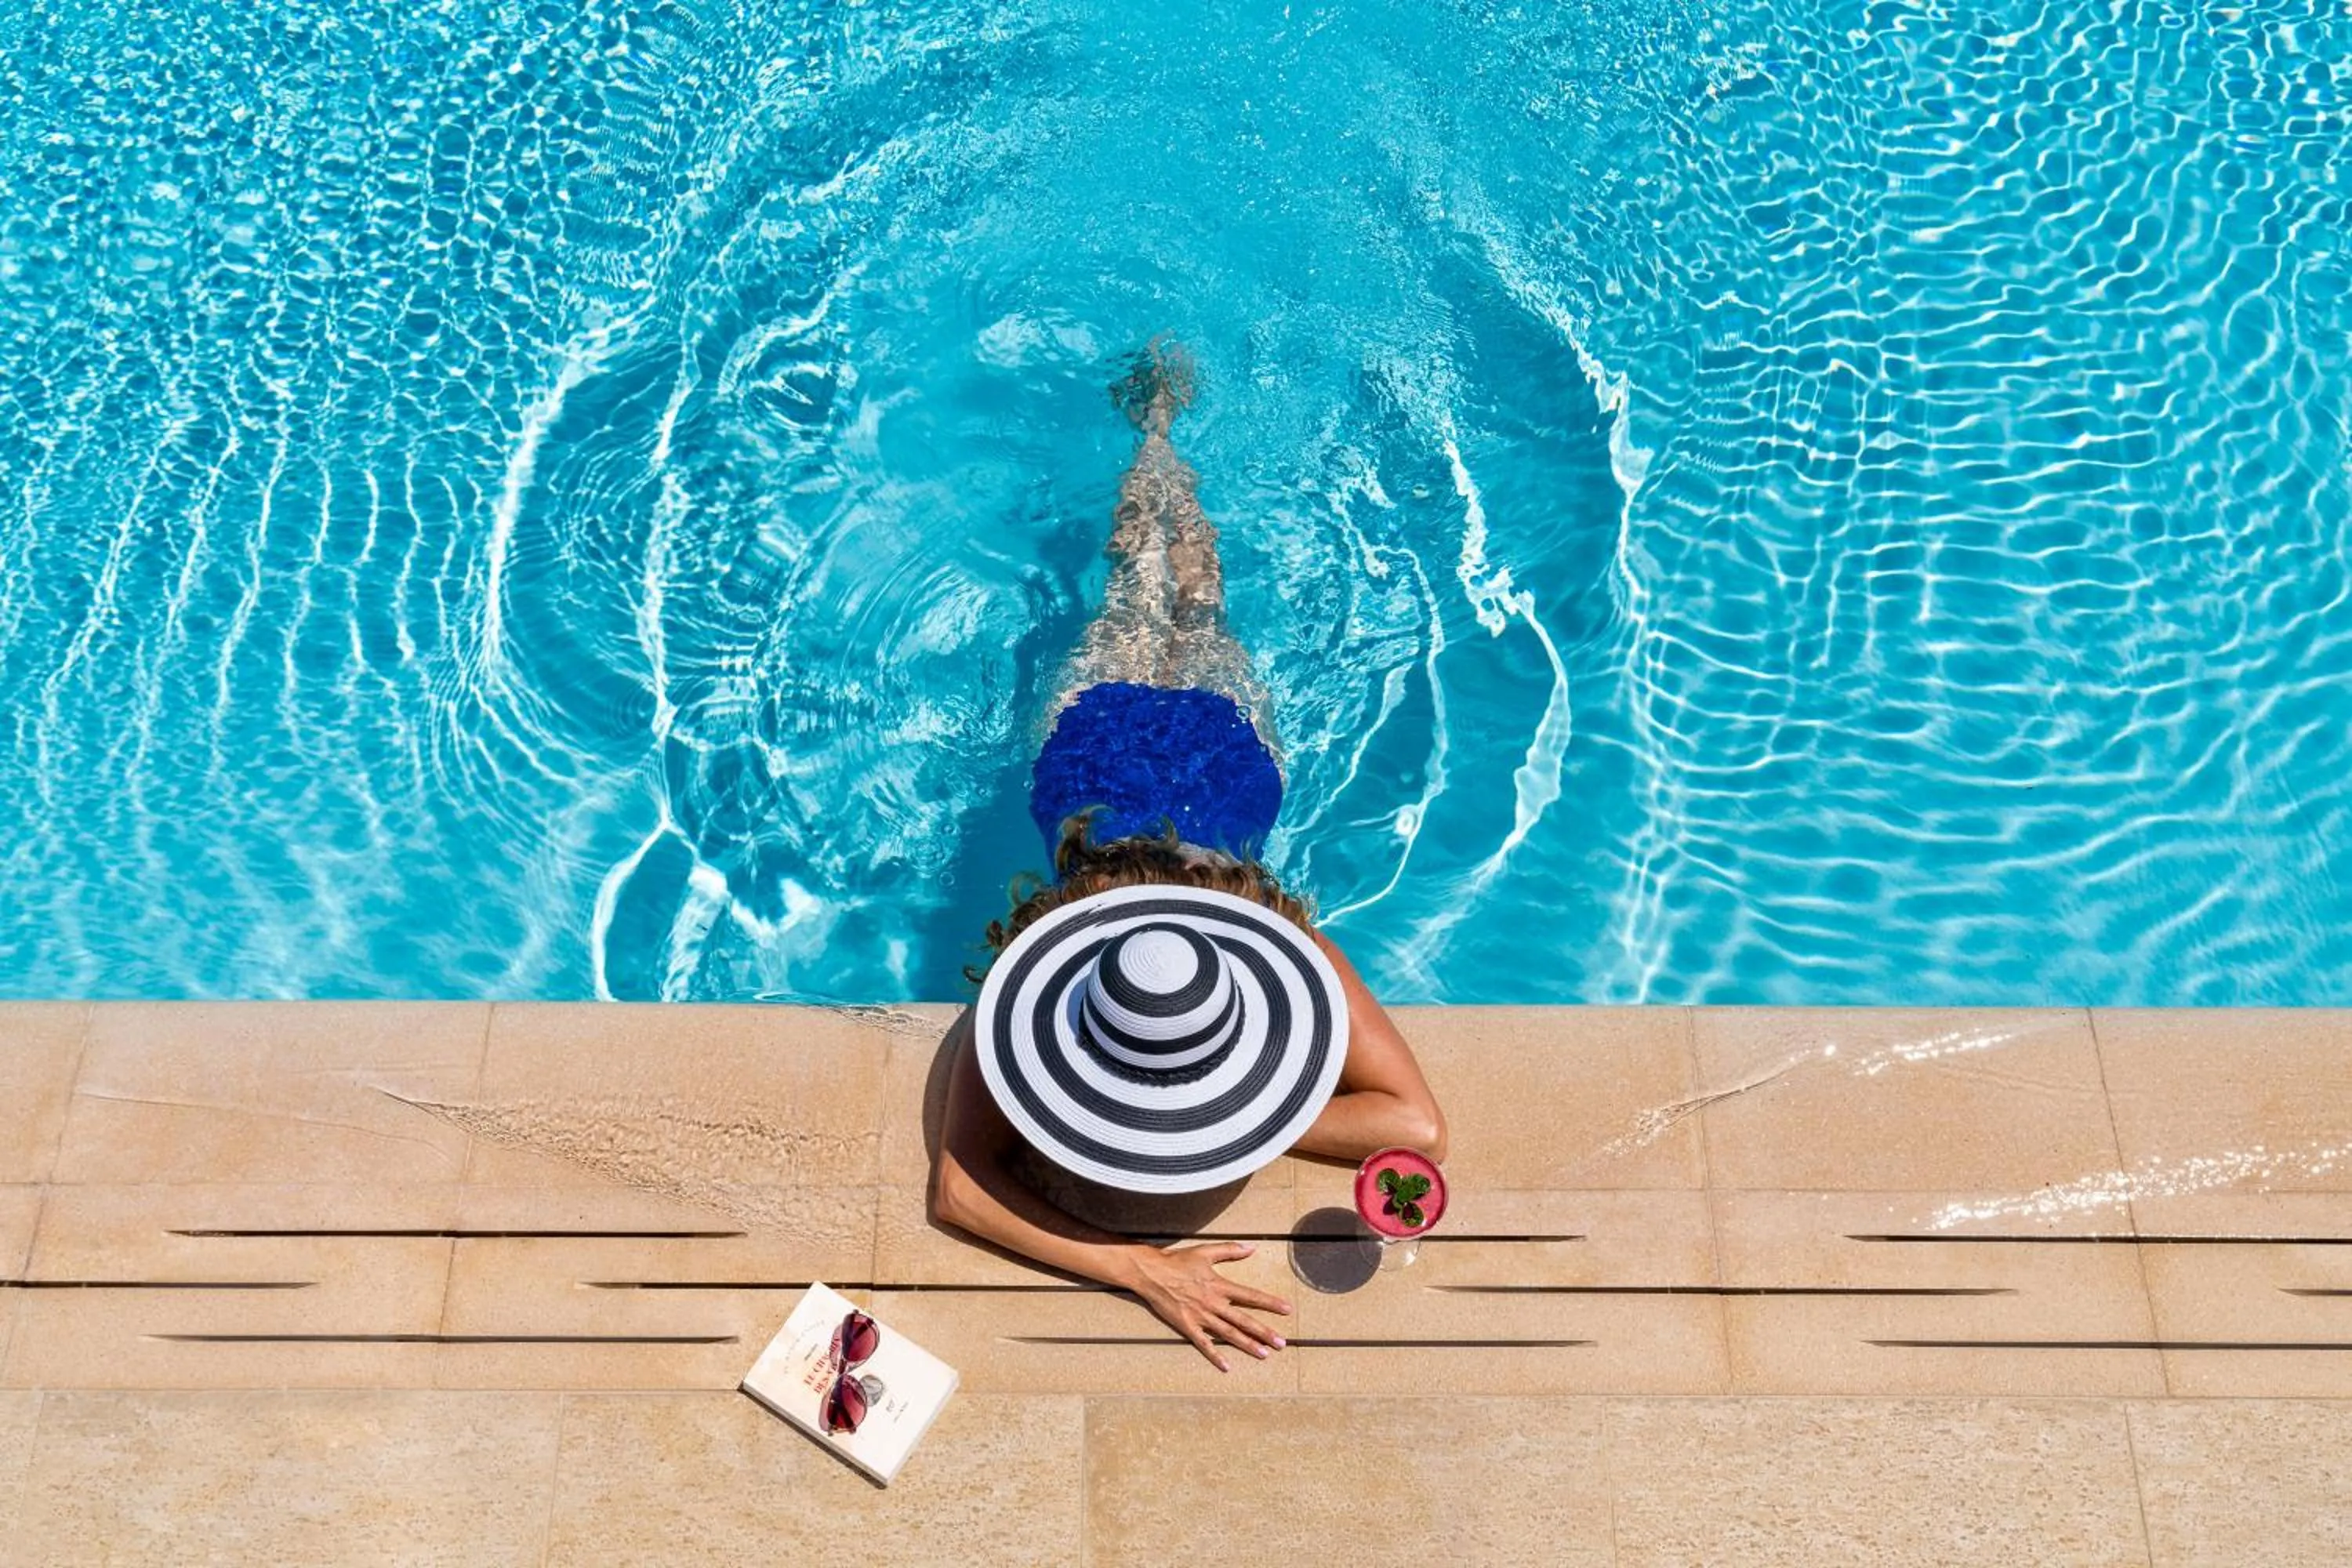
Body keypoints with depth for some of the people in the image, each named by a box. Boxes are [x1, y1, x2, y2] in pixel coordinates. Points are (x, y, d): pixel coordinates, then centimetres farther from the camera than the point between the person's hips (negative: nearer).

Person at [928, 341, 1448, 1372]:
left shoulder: (1279, 942, -49)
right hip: (1100, 737, 0)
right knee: (1136, 583, 34)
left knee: (1198, 601, 35)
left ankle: (1167, 402, 63)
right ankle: (1156, 415, 62)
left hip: (1221, 737, 1)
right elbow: (956, 1189, -45)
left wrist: (1221, 1121, -51)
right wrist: (1135, 1268, -57)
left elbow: (1422, 1130, -46)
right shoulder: (1039, 960, -47)